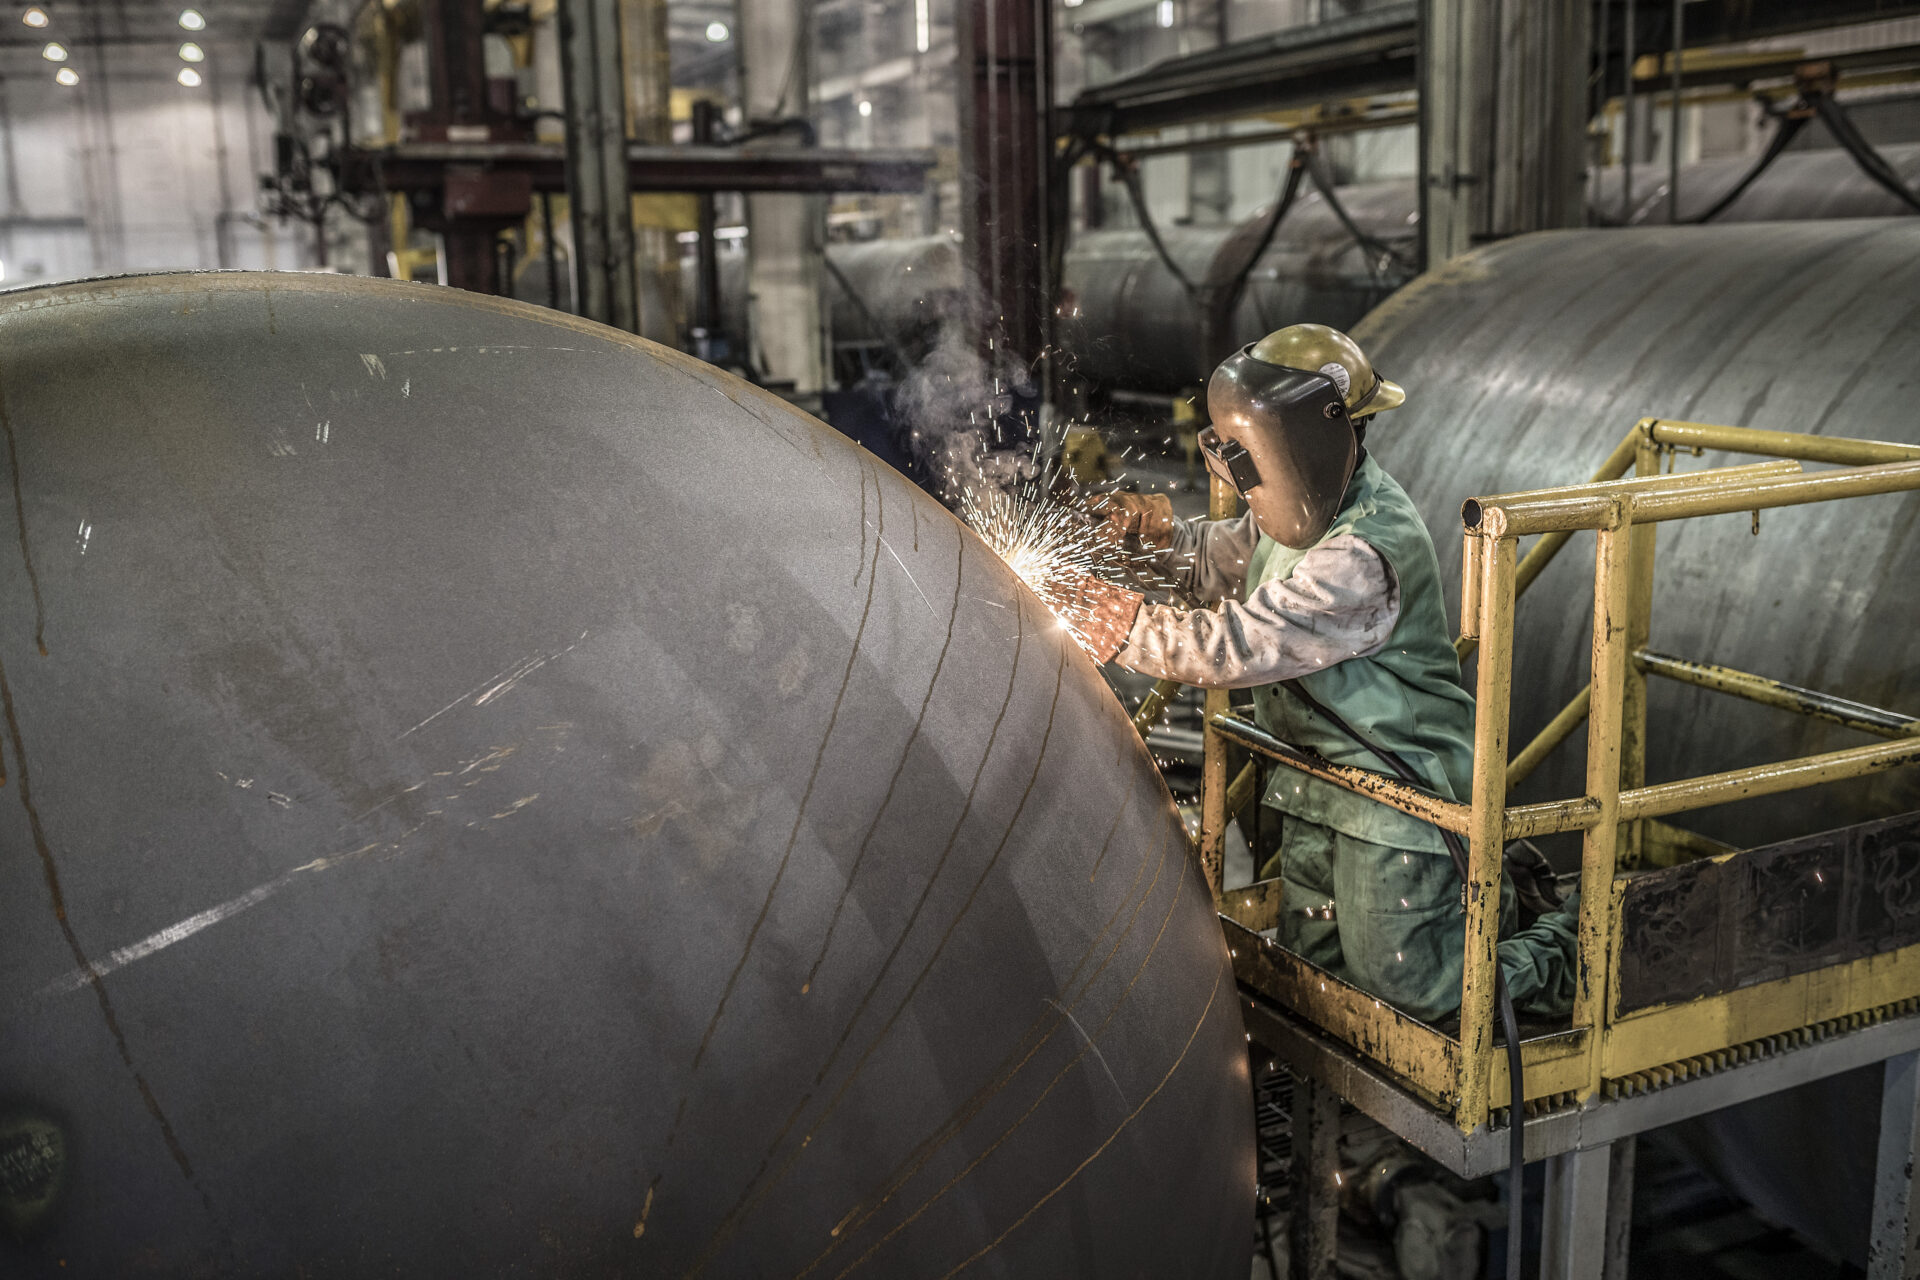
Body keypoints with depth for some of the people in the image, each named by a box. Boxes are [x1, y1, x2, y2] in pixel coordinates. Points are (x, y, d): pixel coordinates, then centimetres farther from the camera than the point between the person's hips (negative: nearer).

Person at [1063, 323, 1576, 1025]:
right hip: (1320, 779, 9)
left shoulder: (1366, 556, -30)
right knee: (1312, 958, 19)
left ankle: (1555, 956, 22)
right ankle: (1465, 898, 35)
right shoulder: (1313, 508, 0)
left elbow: (1241, 645, -32)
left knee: (1398, 982, 0)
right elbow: (1220, 561, 16)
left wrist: (1124, 625, -24)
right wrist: (1154, 530, -5)